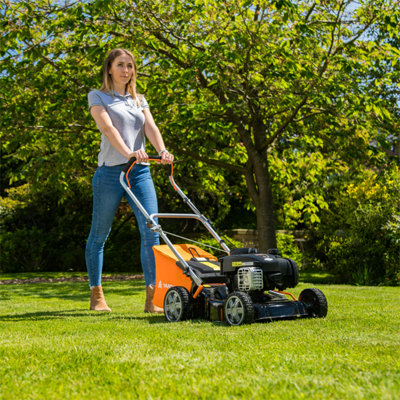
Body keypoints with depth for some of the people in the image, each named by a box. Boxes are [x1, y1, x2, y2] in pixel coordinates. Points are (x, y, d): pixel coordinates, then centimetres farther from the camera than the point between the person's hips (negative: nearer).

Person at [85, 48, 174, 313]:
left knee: (151, 229, -10)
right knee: (100, 234, 4)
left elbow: (151, 127, 3)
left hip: (140, 171, 4)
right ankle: (96, 295, 19)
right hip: (111, 171, -4)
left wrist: (162, 151, -17)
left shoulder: (139, 100, 20)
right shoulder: (98, 97, 6)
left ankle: (152, 298, -11)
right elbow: (108, 127, -12)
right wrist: (127, 152, -29)